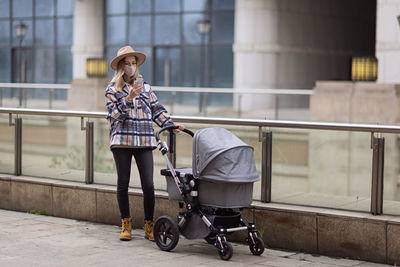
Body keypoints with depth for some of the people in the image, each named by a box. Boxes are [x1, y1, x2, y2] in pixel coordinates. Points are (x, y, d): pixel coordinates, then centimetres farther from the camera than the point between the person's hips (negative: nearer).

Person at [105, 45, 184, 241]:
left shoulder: (144, 86, 13)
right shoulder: (112, 89, 3)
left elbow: (156, 109, 14)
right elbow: (114, 115, -7)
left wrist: (170, 125, 2)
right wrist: (129, 98, -18)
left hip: (144, 141, 2)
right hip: (122, 141, -2)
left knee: (148, 185, -3)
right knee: (123, 184, 5)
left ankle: (149, 226, 7)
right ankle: (126, 225, 17)